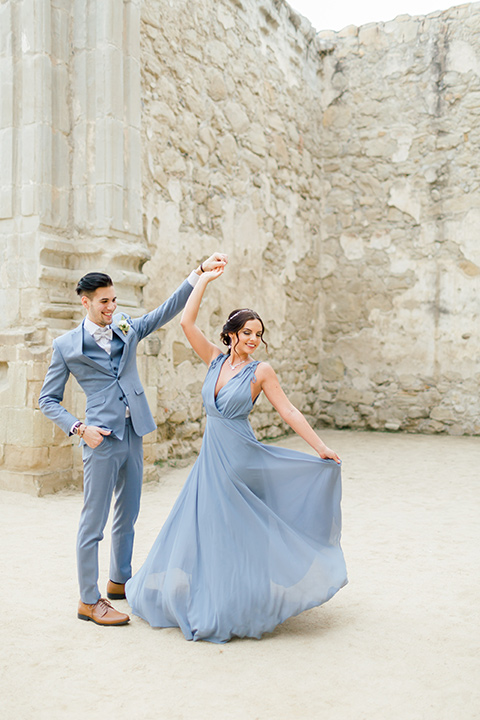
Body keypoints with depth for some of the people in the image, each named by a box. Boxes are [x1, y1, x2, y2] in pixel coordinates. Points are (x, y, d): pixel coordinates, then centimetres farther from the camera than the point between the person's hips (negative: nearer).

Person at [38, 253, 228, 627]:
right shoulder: (66, 345, -2)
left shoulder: (126, 328, 10)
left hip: (134, 434, 6)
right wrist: (79, 428, -13)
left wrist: (201, 272, -3)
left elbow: (168, 309, 5)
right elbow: (48, 399, 2)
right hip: (102, 439, -5)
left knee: (128, 515, 16)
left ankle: (120, 581, 34)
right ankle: (89, 600, 13)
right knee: (94, 521, 1)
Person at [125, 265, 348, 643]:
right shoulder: (216, 360, 4)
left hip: (240, 456, -5)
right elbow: (187, 322, -1)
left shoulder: (261, 371, -7)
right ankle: (208, 601, 30)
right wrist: (205, 278, 1)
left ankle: (243, 606, 18)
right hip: (212, 456, 5)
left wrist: (321, 448, -10)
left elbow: (290, 412, -7)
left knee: (237, 533, 1)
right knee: (203, 529, 12)